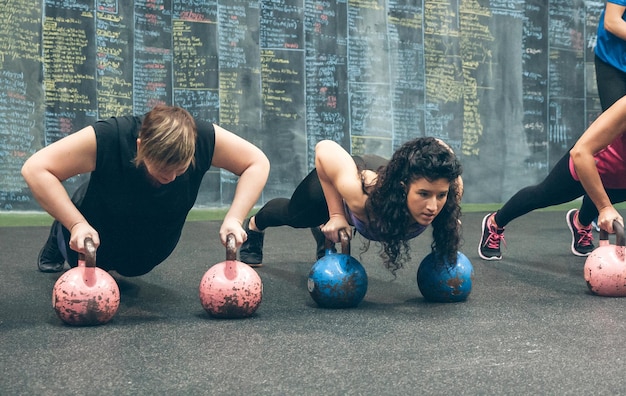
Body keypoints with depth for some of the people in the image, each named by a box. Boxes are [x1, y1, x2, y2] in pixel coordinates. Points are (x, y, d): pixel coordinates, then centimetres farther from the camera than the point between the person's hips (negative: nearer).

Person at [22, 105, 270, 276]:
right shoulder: (107, 139, -42)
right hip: (97, 238, -3)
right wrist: (77, 224, -45)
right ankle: (60, 236, 52)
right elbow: (35, 168, -39)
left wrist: (234, 219, -35)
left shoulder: (204, 139, -36)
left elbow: (258, 163, -23)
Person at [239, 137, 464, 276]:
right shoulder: (362, 195, -50)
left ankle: (322, 233, 74)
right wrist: (335, 214, -31)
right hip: (334, 182, -3)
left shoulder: (451, 190, -42)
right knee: (293, 215, 32)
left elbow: (440, 147, -20)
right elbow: (325, 149, -33)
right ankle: (253, 227, 65)